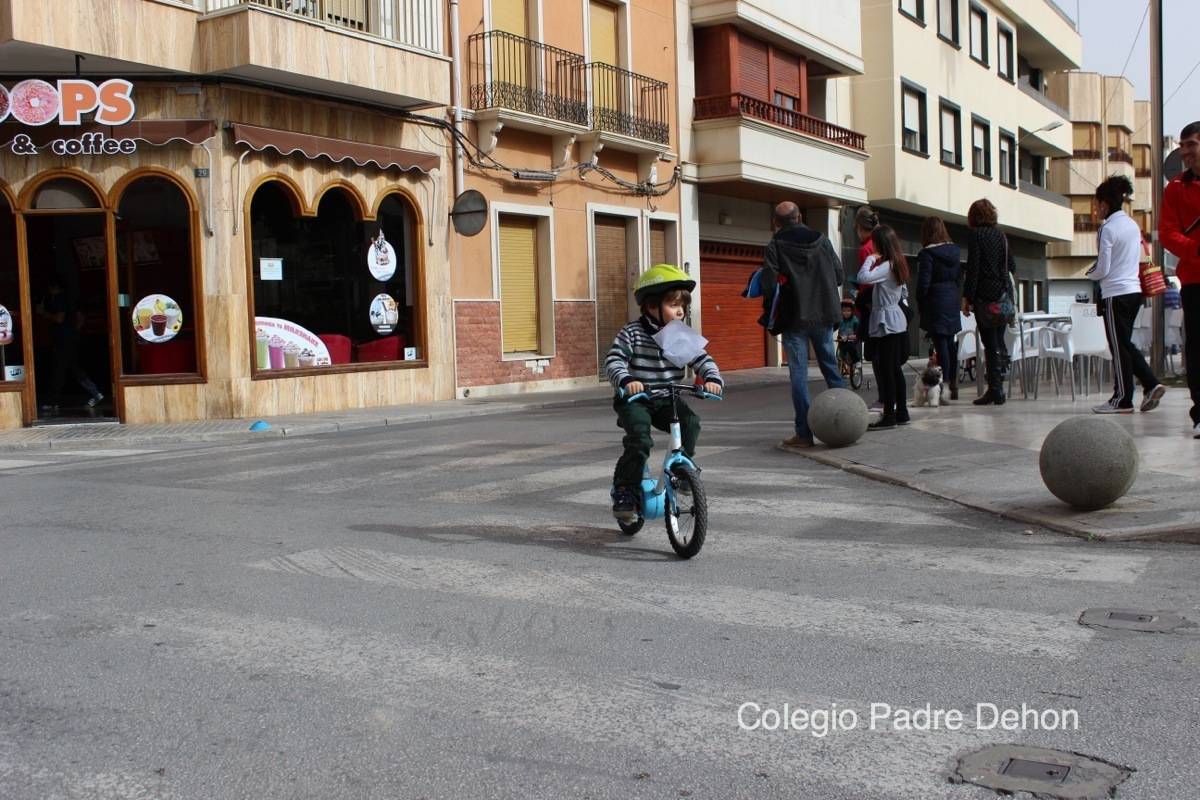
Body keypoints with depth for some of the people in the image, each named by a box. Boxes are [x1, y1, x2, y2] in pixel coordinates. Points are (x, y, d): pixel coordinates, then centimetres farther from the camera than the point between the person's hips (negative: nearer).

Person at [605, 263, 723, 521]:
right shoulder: (632, 334, -12)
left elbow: (702, 360, -2)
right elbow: (613, 361, -19)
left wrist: (712, 378, -23)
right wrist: (626, 380, -39)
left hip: (667, 400, 4)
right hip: (634, 400, -4)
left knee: (690, 420, -21)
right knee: (640, 438, -27)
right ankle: (625, 490, -14)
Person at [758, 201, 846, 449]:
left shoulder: (775, 246, -8)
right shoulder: (822, 240, 4)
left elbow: (769, 285, -14)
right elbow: (839, 276, 5)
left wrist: (770, 315, 2)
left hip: (794, 319, -3)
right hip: (824, 316, 3)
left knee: (799, 374, -1)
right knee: (830, 366, 15)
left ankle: (804, 433, -2)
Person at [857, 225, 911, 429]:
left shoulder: (886, 266, -16)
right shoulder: (898, 264, 12)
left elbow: (863, 278, -32)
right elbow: (905, 294, 21)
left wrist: (870, 259, -17)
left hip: (886, 322, -9)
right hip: (897, 321, 9)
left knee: (886, 370, -6)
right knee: (896, 369, 13)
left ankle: (889, 416, -5)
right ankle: (901, 412, 17)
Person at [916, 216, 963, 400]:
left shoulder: (927, 254, -13)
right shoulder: (955, 251, 7)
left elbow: (923, 283, -14)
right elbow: (960, 277, 13)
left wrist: (920, 304, -2)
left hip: (936, 303, -7)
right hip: (953, 301, 7)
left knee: (940, 345, -5)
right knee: (951, 343, 13)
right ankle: (953, 385, 19)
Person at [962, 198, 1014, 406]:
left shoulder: (977, 235, -6)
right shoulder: (1001, 235, 12)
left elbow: (973, 268, -11)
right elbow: (1012, 266, 15)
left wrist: (966, 297, -9)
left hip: (985, 297, -6)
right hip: (1004, 295, 6)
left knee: (990, 344, -4)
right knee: (999, 341, 11)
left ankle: (994, 390, -3)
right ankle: (998, 389, 12)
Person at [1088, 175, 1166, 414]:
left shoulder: (1108, 228, -12)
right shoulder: (1133, 225, 11)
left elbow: (1102, 269, -13)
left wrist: (1090, 274, 8)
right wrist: (1098, 272, 17)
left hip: (1116, 294, -8)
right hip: (1135, 290, 8)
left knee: (1119, 347, 0)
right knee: (1126, 344, 16)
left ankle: (1122, 400, 6)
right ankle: (1151, 384, 5)